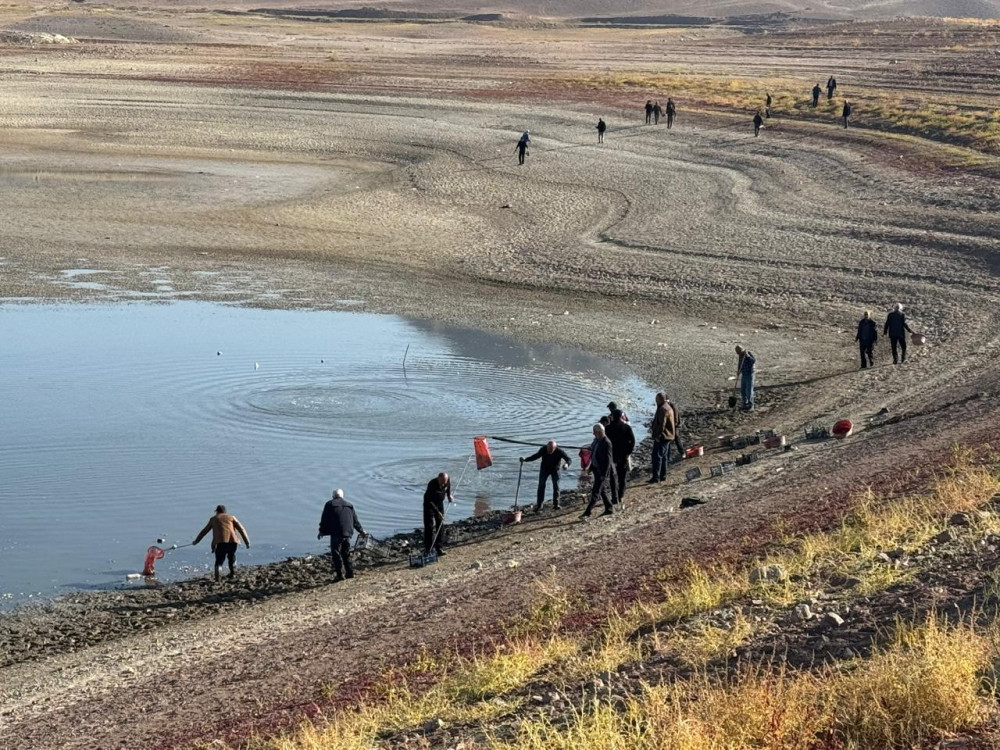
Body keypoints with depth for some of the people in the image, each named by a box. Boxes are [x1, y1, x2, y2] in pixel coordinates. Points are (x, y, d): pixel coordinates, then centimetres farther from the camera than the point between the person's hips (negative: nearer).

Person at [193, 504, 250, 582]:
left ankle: (218, 572, -20)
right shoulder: (231, 517, 21)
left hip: (219, 543, -1)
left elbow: (204, 531, 31)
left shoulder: (213, 519, 23)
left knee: (219, 560, 6)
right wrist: (247, 542, 12)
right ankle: (233, 573, 23)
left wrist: (196, 541, 43)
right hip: (232, 541, 1)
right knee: (232, 557, 27)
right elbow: (241, 529, 13)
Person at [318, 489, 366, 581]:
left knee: (336, 554, -4)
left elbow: (324, 519, -1)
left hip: (336, 533, -5)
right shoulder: (349, 505, 16)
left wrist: (322, 531, 7)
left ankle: (339, 574, -10)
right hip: (347, 533, 5)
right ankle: (350, 573, 17)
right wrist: (360, 530, 33)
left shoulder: (330, 504, 1)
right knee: (346, 553, 17)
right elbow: (355, 520, 21)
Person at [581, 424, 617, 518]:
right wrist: (591, 467, 16)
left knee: (595, 492, -7)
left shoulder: (606, 443, -21)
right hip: (596, 469, 9)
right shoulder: (596, 440, 5)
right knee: (602, 490, 18)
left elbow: (608, 460, -21)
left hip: (603, 471, -9)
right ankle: (609, 508, 30)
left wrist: (604, 474, -22)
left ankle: (587, 513, -6)